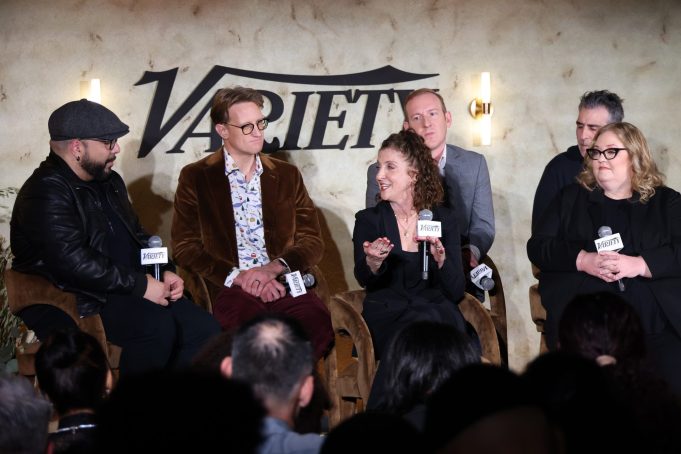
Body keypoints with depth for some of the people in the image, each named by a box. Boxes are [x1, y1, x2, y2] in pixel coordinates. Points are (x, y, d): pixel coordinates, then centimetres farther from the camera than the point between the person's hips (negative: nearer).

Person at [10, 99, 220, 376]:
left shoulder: (109, 182, 18)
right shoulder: (46, 192, -12)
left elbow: (137, 235, 27)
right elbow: (73, 261, -23)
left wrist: (166, 271, 8)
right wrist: (139, 285, -20)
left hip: (130, 292, 9)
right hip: (76, 305, -8)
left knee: (204, 330, -13)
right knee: (157, 325, -32)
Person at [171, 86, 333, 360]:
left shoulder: (287, 175, 20)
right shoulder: (195, 178, 11)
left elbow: (313, 242, 14)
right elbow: (186, 249, 4)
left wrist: (274, 267, -7)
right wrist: (238, 277, -11)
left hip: (283, 284, 3)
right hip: (230, 288, -3)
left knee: (318, 323, -33)